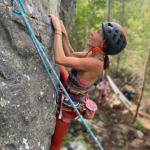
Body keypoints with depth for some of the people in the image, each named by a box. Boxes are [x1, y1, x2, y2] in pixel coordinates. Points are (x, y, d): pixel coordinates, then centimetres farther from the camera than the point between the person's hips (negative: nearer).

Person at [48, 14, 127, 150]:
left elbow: (60, 59, -43)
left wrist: (58, 30, -33)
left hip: (67, 106, -7)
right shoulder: (93, 55, -10)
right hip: (68, 92, 7)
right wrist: (63, 33, -5)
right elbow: (71, 55, 6)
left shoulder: (95, 63, -37)